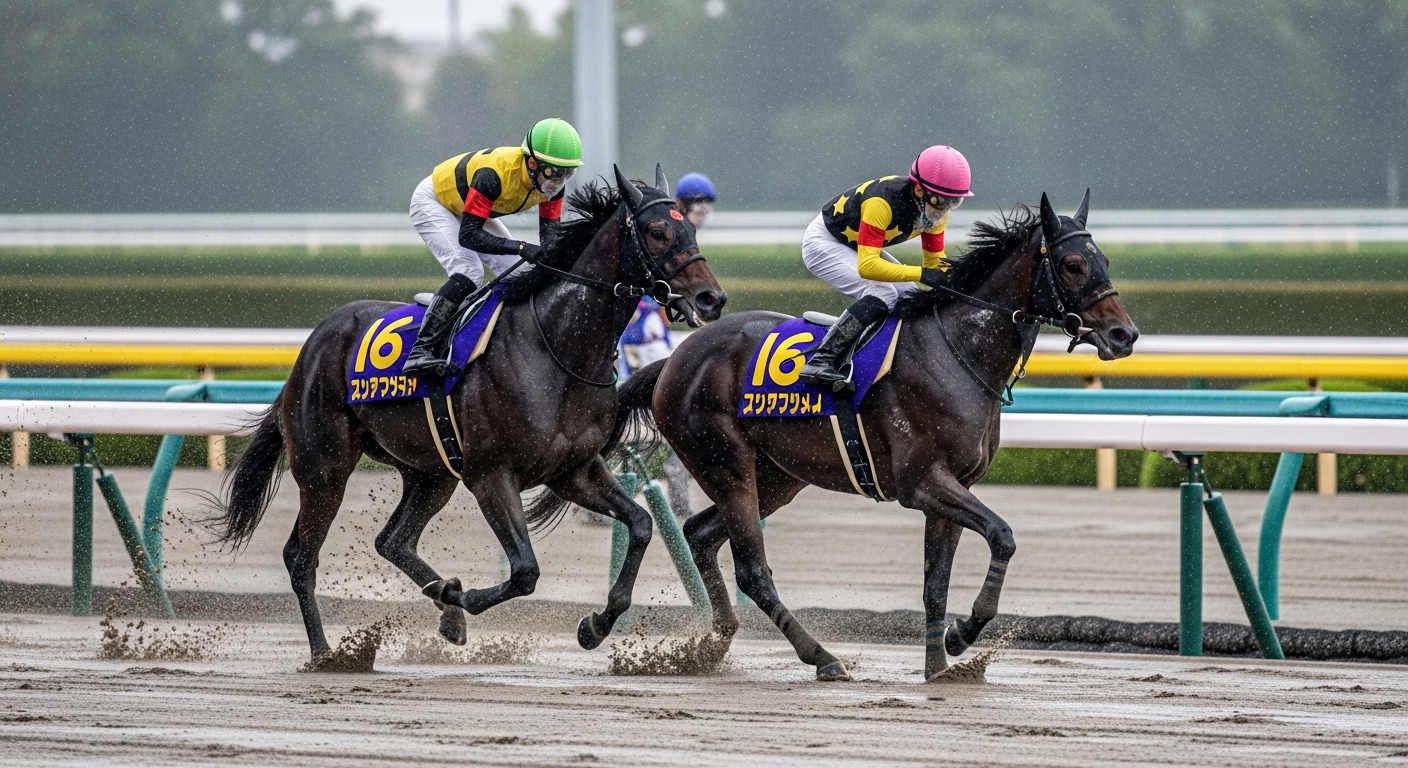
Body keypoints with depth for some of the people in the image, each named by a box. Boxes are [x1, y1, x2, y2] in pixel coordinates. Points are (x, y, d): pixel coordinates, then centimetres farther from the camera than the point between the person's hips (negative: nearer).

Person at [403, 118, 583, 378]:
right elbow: (468, 235, -40)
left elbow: (550, 233, -10)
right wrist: (520, 248, -49)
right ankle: (421, 351, -30)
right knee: (468, 273, -27)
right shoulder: (495, 175, -41)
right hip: (433, 203, -8)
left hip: (470, 212, 8)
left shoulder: (552, 181, -18)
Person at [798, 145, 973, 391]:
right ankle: (821, 362, -30)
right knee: (882, 295, -27)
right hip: (824, 243, -9)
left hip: (857, 248, 9)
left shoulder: (934, 208, -11)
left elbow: (935, 260, -2)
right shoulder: (883, 202, -36)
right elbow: (867, 266, -41)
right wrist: (921, 274, -45)